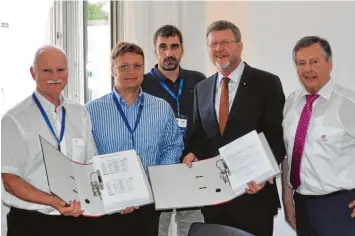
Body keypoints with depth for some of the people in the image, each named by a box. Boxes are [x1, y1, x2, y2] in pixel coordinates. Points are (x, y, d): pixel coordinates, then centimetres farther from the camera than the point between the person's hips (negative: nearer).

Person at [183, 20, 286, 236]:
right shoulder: (202, 88, 11)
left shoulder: (267, 83, -4)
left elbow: (279, 135, -7)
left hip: (253, 191, -4)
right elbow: (198, 133, 14)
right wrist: (193, 152, -7)